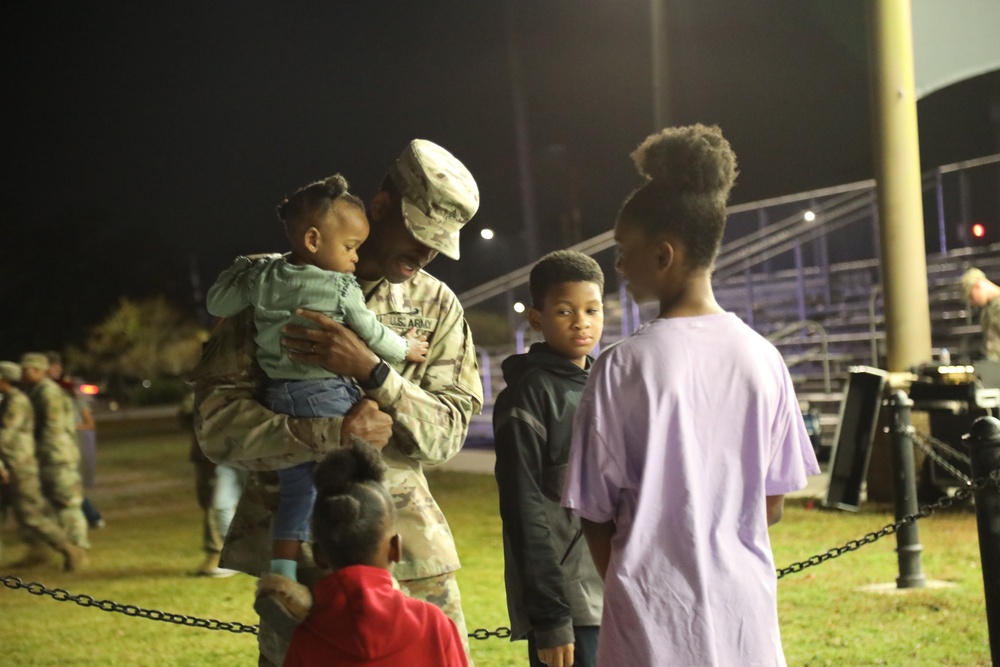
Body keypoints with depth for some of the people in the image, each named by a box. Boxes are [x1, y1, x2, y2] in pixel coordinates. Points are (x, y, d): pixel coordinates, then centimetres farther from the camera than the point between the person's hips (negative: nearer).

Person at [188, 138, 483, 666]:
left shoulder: (438, 305, 7)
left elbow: (447, 433, -2)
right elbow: (216, 424, -8)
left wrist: (369, 370, -18)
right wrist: (334, 433, -19)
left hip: (405, 540, 3)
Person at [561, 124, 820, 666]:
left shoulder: (623, 367, -12)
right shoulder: (762, 358, -1)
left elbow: (595, 513, -5)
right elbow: (772, 505, 6)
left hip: (656, 621, -4)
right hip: (746, 608, 4)